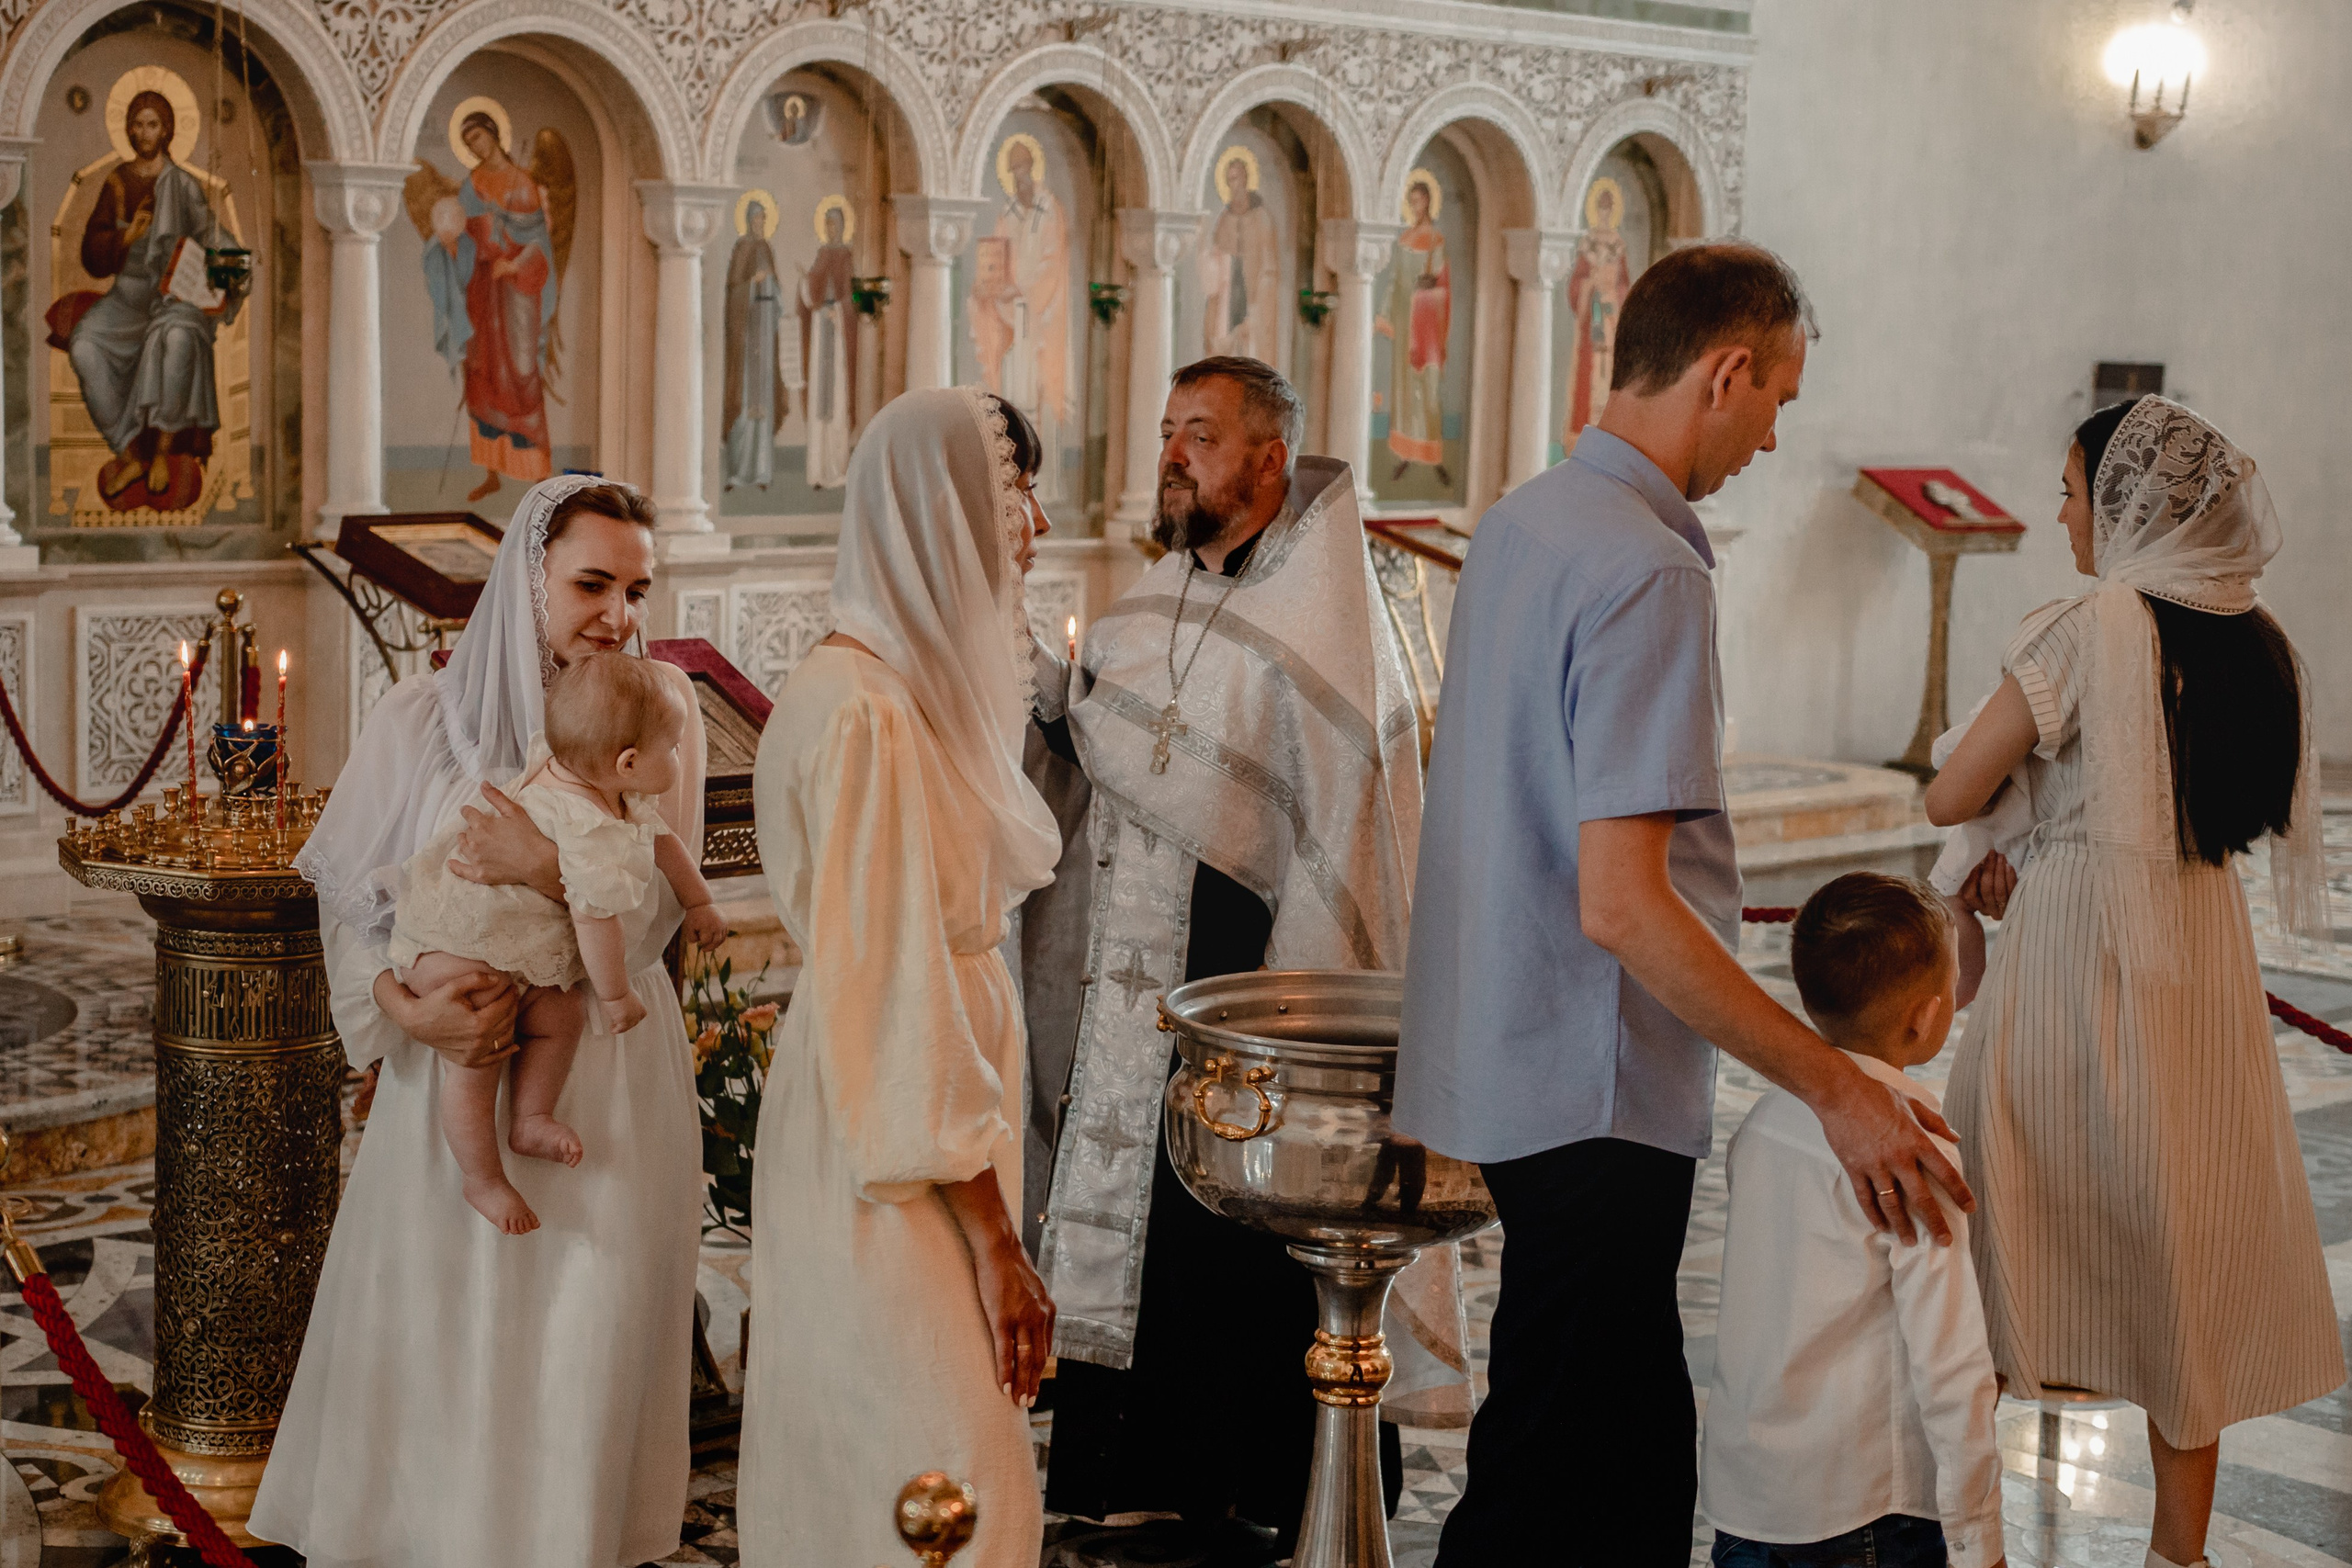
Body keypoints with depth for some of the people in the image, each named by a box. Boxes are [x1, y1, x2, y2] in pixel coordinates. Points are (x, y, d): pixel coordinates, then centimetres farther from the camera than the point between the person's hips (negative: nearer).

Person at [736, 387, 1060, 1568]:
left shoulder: (919, 685, 10)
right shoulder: (868, 714, -20)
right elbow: (901, 995, -22)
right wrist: (995, 1241, -20)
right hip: (893, 1161, -10)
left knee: (851, 1468, 16)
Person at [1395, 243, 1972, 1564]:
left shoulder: (1520, 523, 10)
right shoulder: (1649, 573, -20)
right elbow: (1621, 906, -26)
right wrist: (1835, 1086, -22)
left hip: (1512, 1057, 10)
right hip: (1598, 1099, -10)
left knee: (1640, 1444, 20)